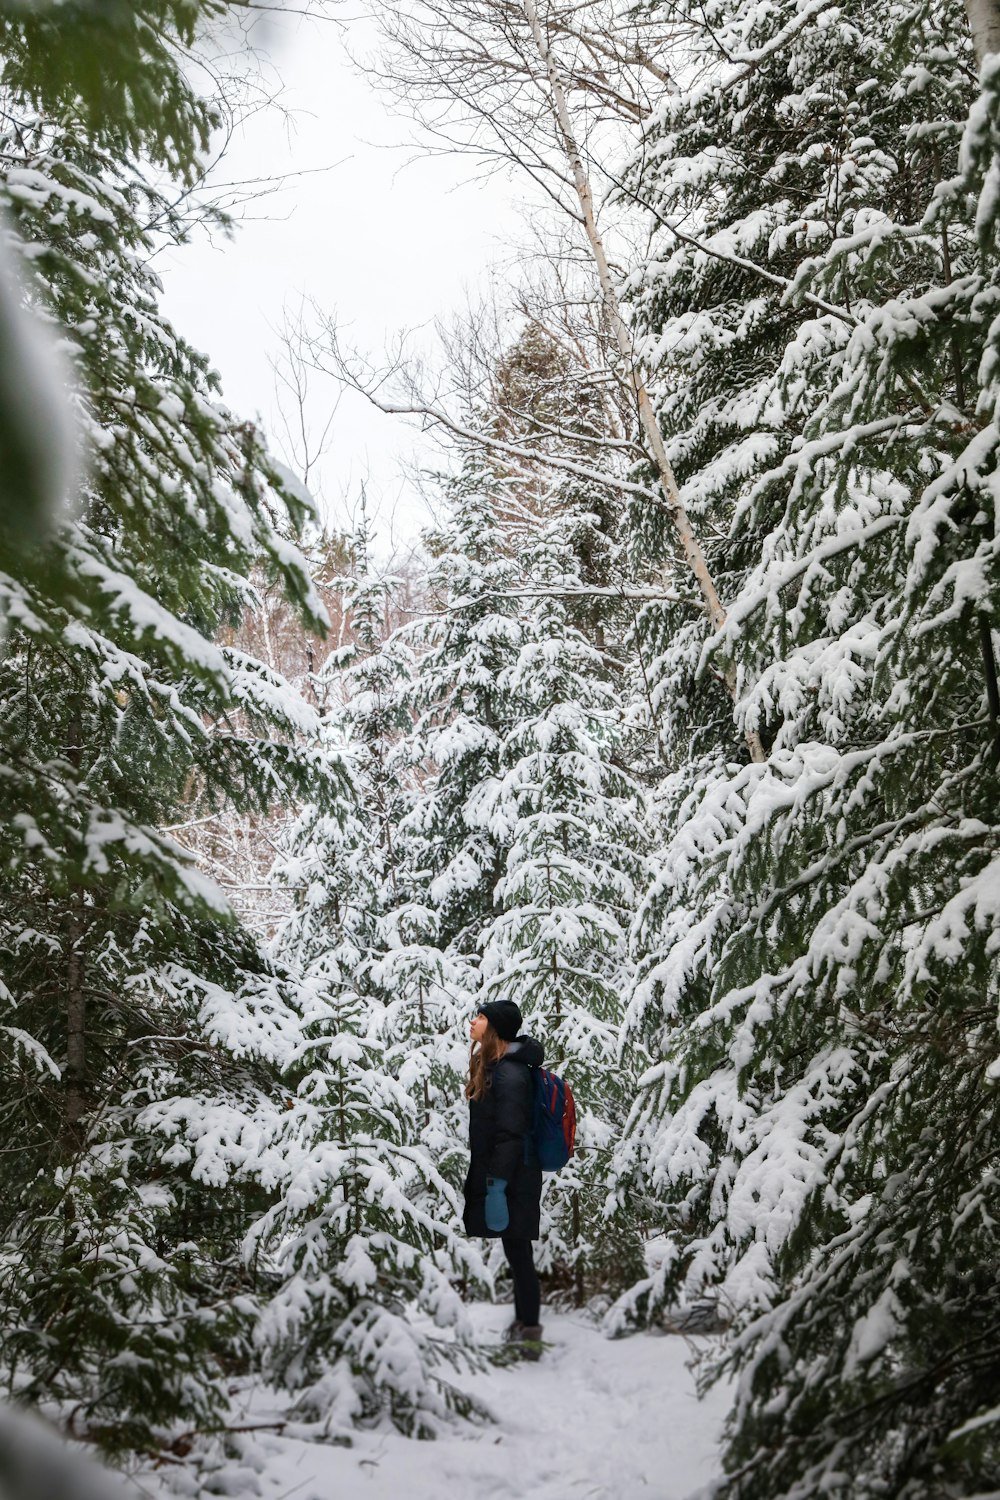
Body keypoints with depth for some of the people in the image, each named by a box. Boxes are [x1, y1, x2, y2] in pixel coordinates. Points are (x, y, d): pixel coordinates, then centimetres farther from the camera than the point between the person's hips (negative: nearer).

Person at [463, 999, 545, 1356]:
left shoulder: (510, 1073, -19)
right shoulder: (493, 1065, 12)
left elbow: (509, 1135, -22)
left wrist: (496, 1186, -22)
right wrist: (487, 1180, 21)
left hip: (511, 1181, -10)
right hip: (496, 1175, 10)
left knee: (518, 1254, -2)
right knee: (516, 1255, 16)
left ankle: (529, 1333, 5)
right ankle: (522, 1324, 25)